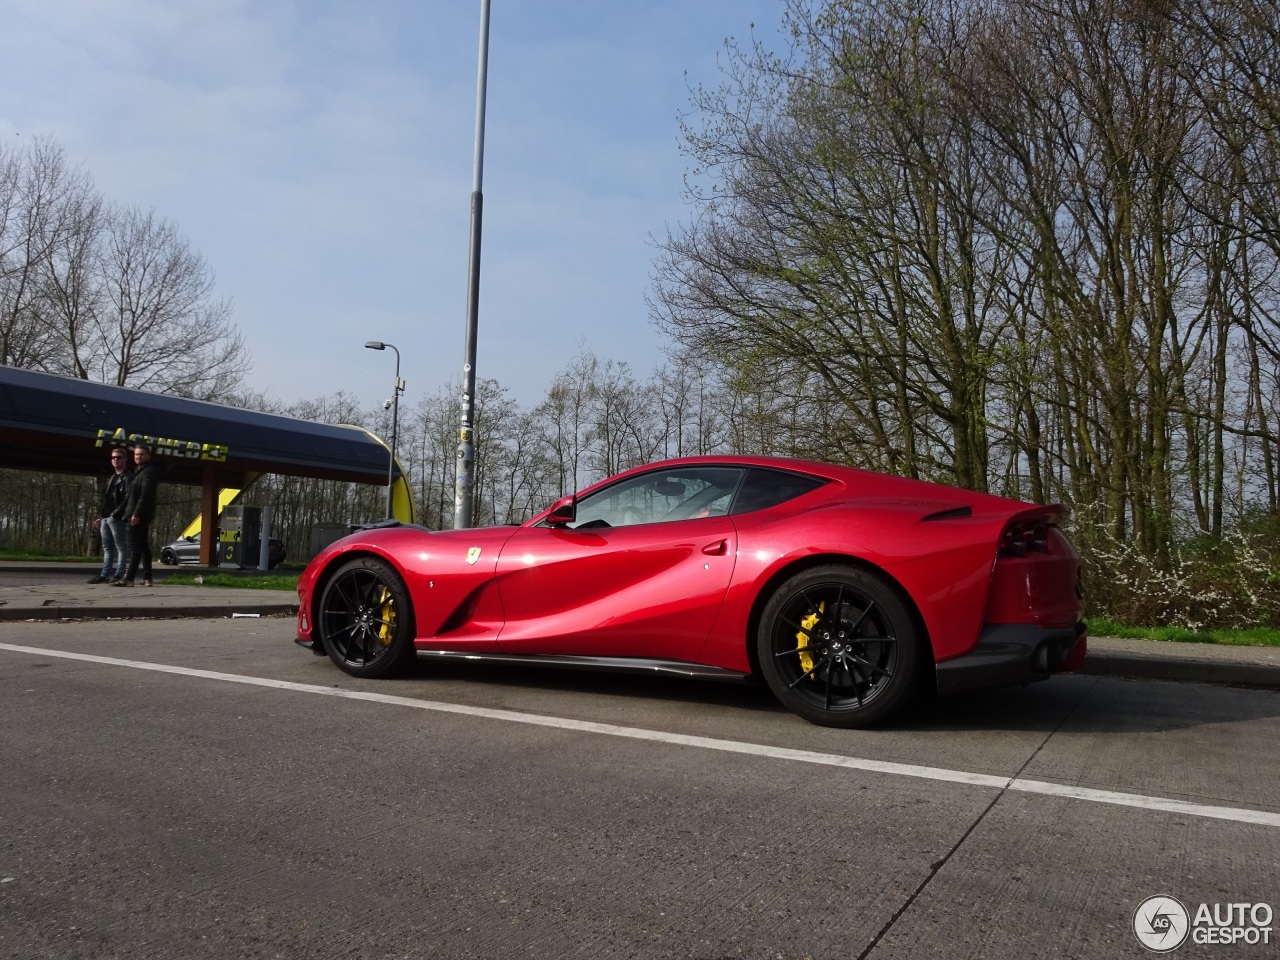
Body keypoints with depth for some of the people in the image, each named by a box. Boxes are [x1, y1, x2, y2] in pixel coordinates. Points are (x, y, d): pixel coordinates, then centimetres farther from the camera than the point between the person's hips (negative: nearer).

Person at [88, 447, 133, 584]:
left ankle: (119, 574, -4)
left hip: (117, 518, -9)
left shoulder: (128, 477, -4)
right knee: (107, 548, 10)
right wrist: (100, 516, 17)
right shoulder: (112, 477, 24)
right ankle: (105, 575, 13)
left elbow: (128, 498, -16)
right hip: (106, 518, 9)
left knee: (121, 547, -5)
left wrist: (116, 514, -22)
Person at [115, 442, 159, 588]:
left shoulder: (148, 472, -9)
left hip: (140, 515, -10)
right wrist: (129, 513, 18)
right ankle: (147, 578, 14)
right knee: (143, 546, 10)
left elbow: (145, 495, -20)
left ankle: (129, 578, -15)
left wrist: (136, 513, -26)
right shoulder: (139, 471, 21)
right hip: (137, 514, 10)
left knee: (135, 546, -12)